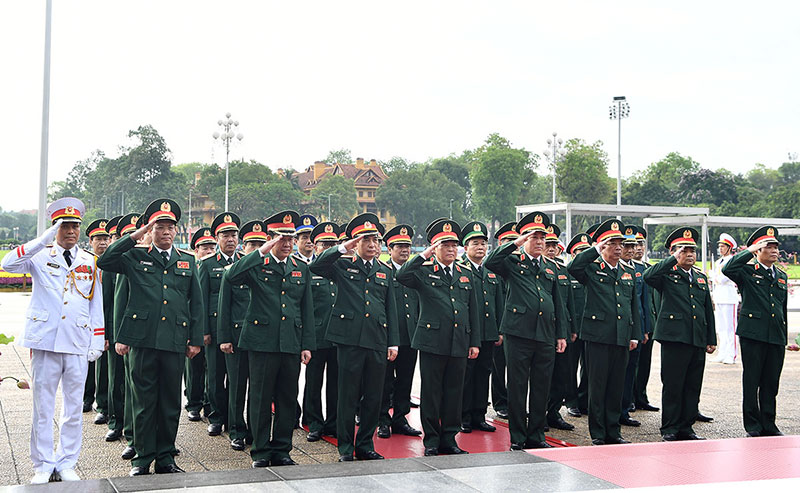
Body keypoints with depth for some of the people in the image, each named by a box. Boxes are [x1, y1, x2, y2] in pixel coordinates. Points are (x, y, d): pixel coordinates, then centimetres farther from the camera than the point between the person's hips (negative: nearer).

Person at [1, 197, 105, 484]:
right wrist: (45, 240, -22)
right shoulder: (40, 256, 3)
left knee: (73, 408, 6)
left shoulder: (90, 262, 11)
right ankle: (43, 466, 14)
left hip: (78, 345, 2)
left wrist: (98, 342, 7)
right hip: (45, 341, -2)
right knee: (43, 407, 3)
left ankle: (67, 465, 17)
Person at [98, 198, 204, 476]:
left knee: (170, 402, 7)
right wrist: (134, 236, -6)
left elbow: (197, 304, 14)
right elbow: (104, 262, -8)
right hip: (142, 340, -2)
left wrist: (196, 339, 7)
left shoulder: (187, 262, 14)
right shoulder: (135, 258, 8)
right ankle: (142, 458, 14)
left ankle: (165, 457, 18)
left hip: (175, 341, 2)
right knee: (143, 401, 4)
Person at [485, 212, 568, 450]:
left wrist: (561, 334, 14)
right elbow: (490, 263, -18)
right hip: (518, 333, -4)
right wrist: (515, 244, -17)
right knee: (517, 388, 2)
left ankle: (536, 435, 20)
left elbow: (558, 304, 20)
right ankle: (518, 438, 10)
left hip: (546, 336, 5)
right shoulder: (512, 262, 4)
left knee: (541, 388, 9)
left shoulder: (550, 267, 18)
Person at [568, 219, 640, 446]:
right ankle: (597, 434, 7)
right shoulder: (592, 269, 2)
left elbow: (634, 306, 19)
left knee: (616, 386, 9)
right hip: (597, 335, -5)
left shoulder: (629, 273, 17)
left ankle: (613, 432, 18)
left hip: (622, 338, 5)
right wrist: (596, 250, -16)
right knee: (597, 386, 0)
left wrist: (635, 335, 13)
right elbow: (573, 268, -21)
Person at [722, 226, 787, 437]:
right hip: (752, 333, -5)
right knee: (751, 381, 1)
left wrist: (784, 338, 20)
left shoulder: (781, 276, 18)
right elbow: (727, 269, -21)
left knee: (771, 383, 9)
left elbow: (783, 308, 23)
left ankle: (769, 424, 18)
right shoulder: (747, 271, 1)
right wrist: (750, 251, -15)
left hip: (776, 337, 5)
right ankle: (753, 425, 8)